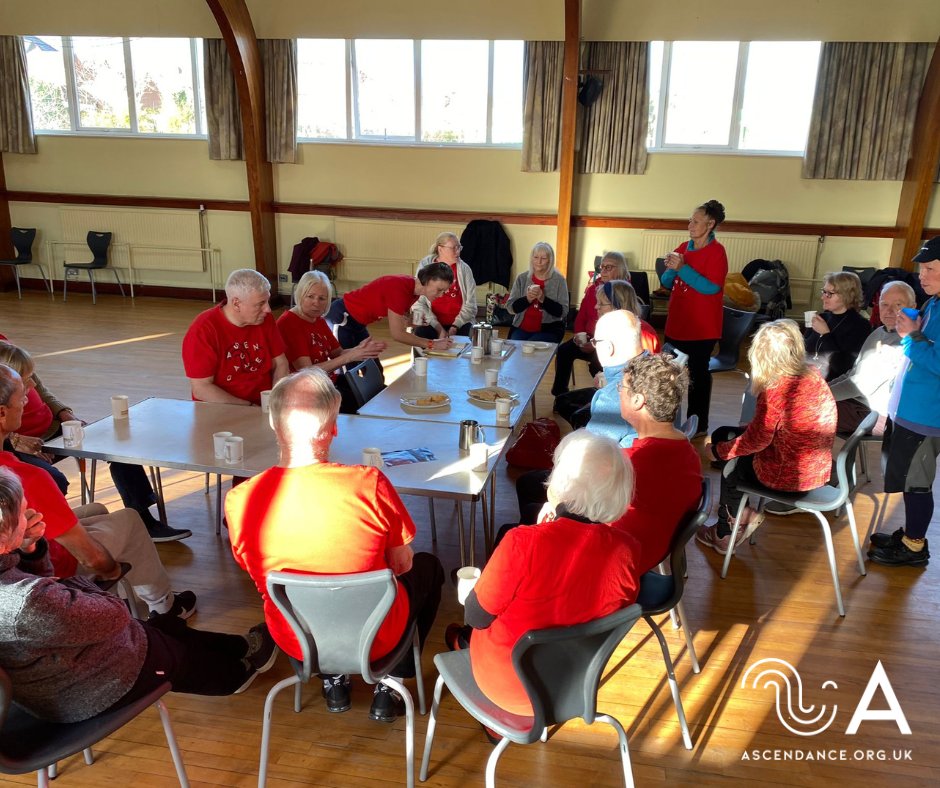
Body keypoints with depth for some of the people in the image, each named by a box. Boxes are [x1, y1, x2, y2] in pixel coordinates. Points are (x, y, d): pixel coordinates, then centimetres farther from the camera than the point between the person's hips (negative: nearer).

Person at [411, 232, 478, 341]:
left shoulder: (464, 269, 2)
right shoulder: (425, 266, -1)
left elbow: (470, 304, -1)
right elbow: (419, 303, -7)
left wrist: (455, 327, -13)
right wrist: (439, 329, -16)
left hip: (459, 323, 0)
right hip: (432, 324, 0)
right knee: (422, 334, -29)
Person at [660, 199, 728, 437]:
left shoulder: (716, 251, -10)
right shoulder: (683, 248, 8)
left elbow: (712, 287, -20)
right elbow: (667, 283, 11)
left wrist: (682, 268, -23)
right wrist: (670, 269, -11)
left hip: (702, 326, -6)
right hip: (677, 323, 6)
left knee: (698, 373, 1)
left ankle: (699, 425, 11)